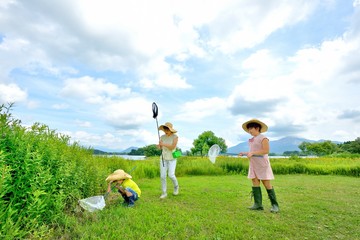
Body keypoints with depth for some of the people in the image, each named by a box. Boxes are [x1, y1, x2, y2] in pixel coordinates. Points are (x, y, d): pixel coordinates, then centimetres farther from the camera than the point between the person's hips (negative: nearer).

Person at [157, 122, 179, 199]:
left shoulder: (175, 137, -13)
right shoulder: (162, 137, -1)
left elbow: (172, 147, -24)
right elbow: (160, 148, -1)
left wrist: (164, 144, -36)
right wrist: (159, 146, -24)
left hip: (172, 159, -3)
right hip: (163, 158, 3)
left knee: (171, 175, -14)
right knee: (162, 176, -3)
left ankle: (176, 186, 18)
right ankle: (164, 193, 12)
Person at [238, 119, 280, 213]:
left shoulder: (263, 138, -8)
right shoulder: (251, 140, 15)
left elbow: (266, 151, -17)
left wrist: (252, 153, -21)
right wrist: (244, 153, 8)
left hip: (262, 164, -7)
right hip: (253, 164, 7)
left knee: (267, 184, -2)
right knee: (255, 183, 4)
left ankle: (274, 205, 11)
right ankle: (258, 204, 9)